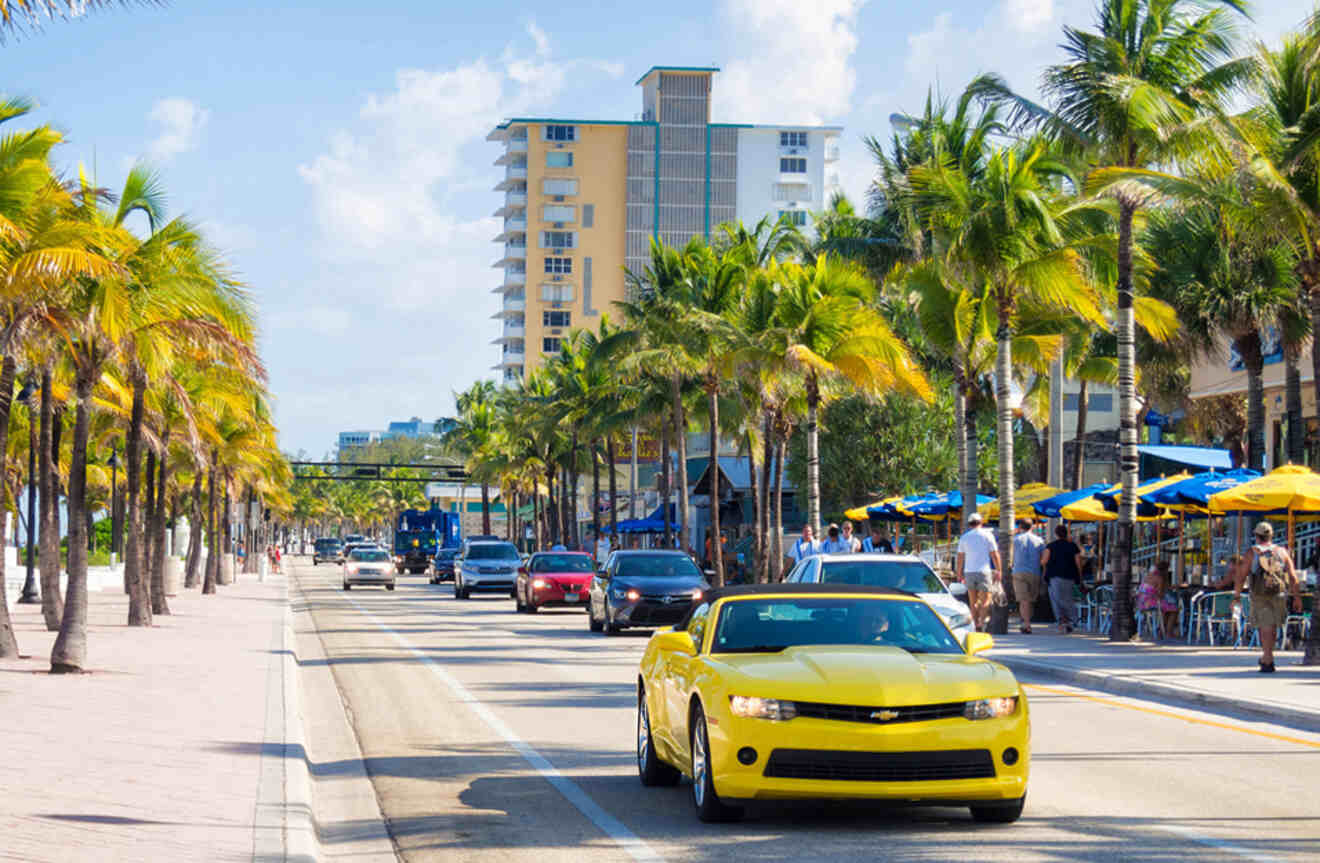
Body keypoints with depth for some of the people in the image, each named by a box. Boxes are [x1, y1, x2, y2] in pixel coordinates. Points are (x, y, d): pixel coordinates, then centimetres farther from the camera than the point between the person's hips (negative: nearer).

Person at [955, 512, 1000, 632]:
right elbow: (995, 555, -3)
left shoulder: (964, 537, 7)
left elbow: (960, 558, 7)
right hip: (984, 571, -3)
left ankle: (976, 625, 9)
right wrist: (998, 571, 3)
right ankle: (982, 622, -17)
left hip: (969, 572, 3)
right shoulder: (987, 535, 0)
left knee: (973, 601, 11)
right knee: (985, 600, -1)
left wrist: (959, 574, 14)